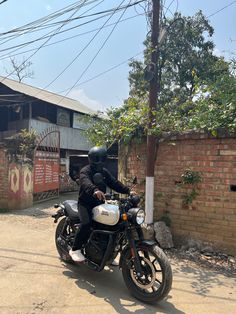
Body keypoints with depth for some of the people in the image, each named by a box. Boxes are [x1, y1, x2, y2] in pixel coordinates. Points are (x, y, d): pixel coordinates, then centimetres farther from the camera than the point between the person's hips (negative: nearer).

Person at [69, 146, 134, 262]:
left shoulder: (105, 172, 13)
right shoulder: (85, 171, -12)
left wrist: (128, 190, -12)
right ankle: (75, 249, -9)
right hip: (85, 203, -6)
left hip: (99, 203, 7)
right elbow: (86, 183, -33)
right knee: (86, 223, -29)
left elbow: (114, 183, 4)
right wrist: (95, 190, -55)